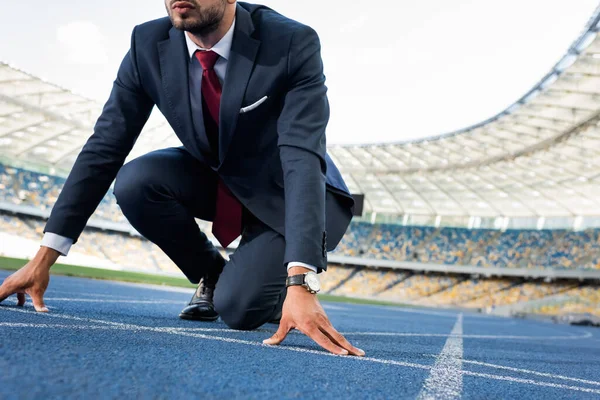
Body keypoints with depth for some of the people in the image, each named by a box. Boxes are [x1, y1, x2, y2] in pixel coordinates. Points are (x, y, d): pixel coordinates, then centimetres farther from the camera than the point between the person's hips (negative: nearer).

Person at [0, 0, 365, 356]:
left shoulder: (293, 44, -29)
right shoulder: (149, 44, -17)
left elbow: (303, 160, -38)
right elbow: (105, 147, -16)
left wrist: (300, 284, -48)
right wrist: (44, 258, -21)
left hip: (287, 192, -4)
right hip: (217, 178, 5)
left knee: (238, 307, -24)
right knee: (135, 181, -24)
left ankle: (280, 288, 13)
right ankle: (212, 274, 2)